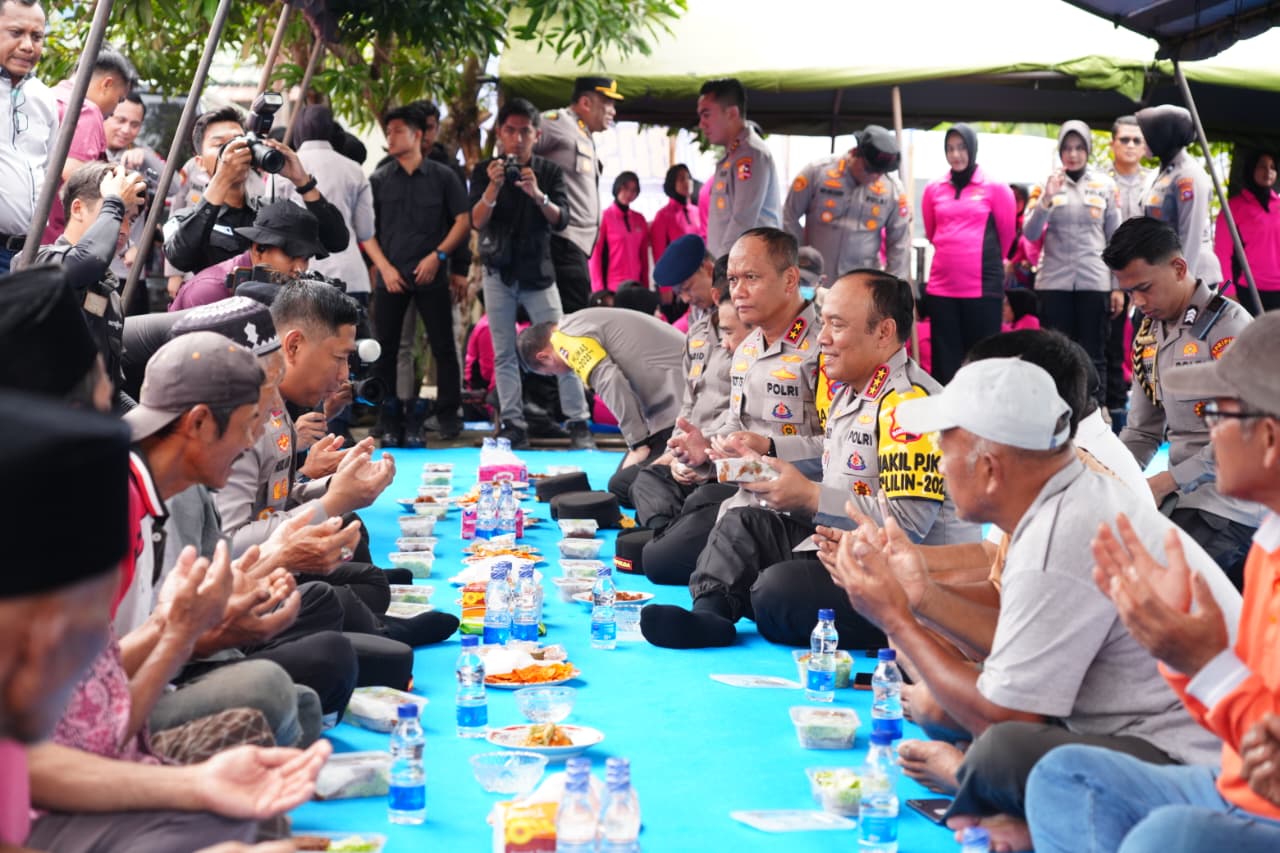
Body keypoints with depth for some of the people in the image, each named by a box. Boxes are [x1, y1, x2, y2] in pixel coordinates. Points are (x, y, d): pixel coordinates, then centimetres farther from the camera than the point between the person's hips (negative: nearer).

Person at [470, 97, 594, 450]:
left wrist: (537, 194, -27)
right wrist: (493, 188, -26)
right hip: (499, 272, 1)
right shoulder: (484, 171, 2)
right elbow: (477, 221, -9)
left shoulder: (549, 172, 2)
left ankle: (579, 424, -3)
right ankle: (512, 425, 7)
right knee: (504, 354, 3)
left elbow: (561, 220, -9)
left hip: (537, 271, -1)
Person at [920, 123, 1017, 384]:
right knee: (945, 359, 5)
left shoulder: (995, 189, 0)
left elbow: (1007, 234, 10)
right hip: (941, 286, 3)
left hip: (984, 285, -3)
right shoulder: (934, 190, 9)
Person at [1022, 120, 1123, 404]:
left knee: (1093, 357, 4)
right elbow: (1030, 234, -2)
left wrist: (1119, 287, 3)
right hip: (1054, 283, 0)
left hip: (1095, 282, 0)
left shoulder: (1105, 185, 6)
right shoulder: (1046, 184, 5)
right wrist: (1047, 198, -16)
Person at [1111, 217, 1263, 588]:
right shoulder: (1148, 337, 12)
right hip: (1180, 500, 8)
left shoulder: (1228, 326, -12)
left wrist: (1163, 483, -20)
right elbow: (1141, 431, 17)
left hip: (1230, 510, -8)